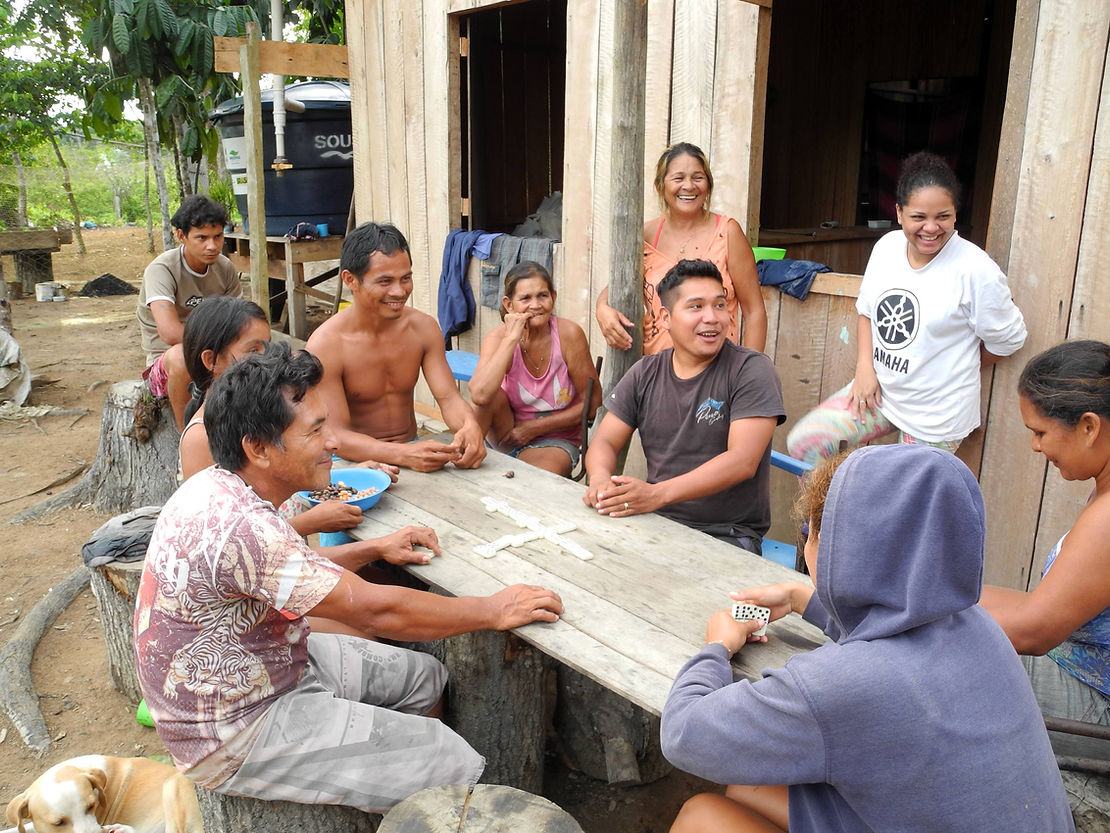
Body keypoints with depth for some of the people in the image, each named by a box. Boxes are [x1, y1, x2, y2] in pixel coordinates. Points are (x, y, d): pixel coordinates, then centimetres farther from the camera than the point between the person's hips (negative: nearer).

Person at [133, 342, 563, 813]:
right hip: (235, 738, -10)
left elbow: (296, 574, 16)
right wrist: (495, 611, -19)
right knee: (456, 767, -11)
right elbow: (374, 610, -29)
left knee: (421, 676, 16)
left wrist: (375, 550, 6)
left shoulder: (219, 487, -1)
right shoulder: (237, 525, -33)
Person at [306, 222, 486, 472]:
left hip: (413, 449, 5)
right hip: (355, 459, -5)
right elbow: (337, 435, -20)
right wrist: (404, 455, -38)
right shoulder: (325, 345, -16)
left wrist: (470, 426, -30)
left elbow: (448, 397, -4)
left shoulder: (423, 327, 0)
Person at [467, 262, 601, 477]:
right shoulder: (499, 337, -14)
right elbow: (479, 395, -34)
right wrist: (512, 338, -30)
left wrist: (535, 427, -12)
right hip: (506, 436, 3)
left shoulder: (568, 334, -15)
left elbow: (592, 402, -9)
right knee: (492, 392, -27)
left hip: (555, 440, -2)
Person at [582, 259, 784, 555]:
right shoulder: (645, 374, 9)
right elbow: (604, 441, 9)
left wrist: (657, 493, -29)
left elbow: (743, 461, -17)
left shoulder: (751, 370, -6)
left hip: (728, 534, -5)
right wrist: (600, 480, -17)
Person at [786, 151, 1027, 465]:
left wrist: (956, 369, 5)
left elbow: (1008, 339, -7)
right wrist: (864, 367, -2)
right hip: (876, 391, 5)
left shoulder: (975, 270, -19)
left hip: (935, 415, -5)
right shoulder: (887, 246, -2)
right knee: (802, 442, -5)